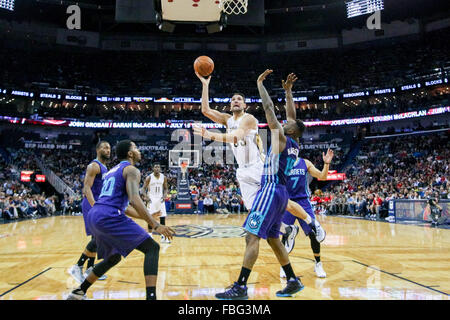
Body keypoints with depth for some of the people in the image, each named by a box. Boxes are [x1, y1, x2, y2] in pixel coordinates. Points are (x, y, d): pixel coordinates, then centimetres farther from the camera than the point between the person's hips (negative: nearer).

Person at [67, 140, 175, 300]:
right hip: (109, 216, -9)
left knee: (113, 257, 29)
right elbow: (134, 199, -17)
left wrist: (146, 217, 31)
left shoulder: (113, 170, 28)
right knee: (152, 248, -6)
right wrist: (155, 225, -20)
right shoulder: (131, 170, 0)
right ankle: (151, 296, -20)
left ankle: (78, 293, 35)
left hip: (93, 216, 9)